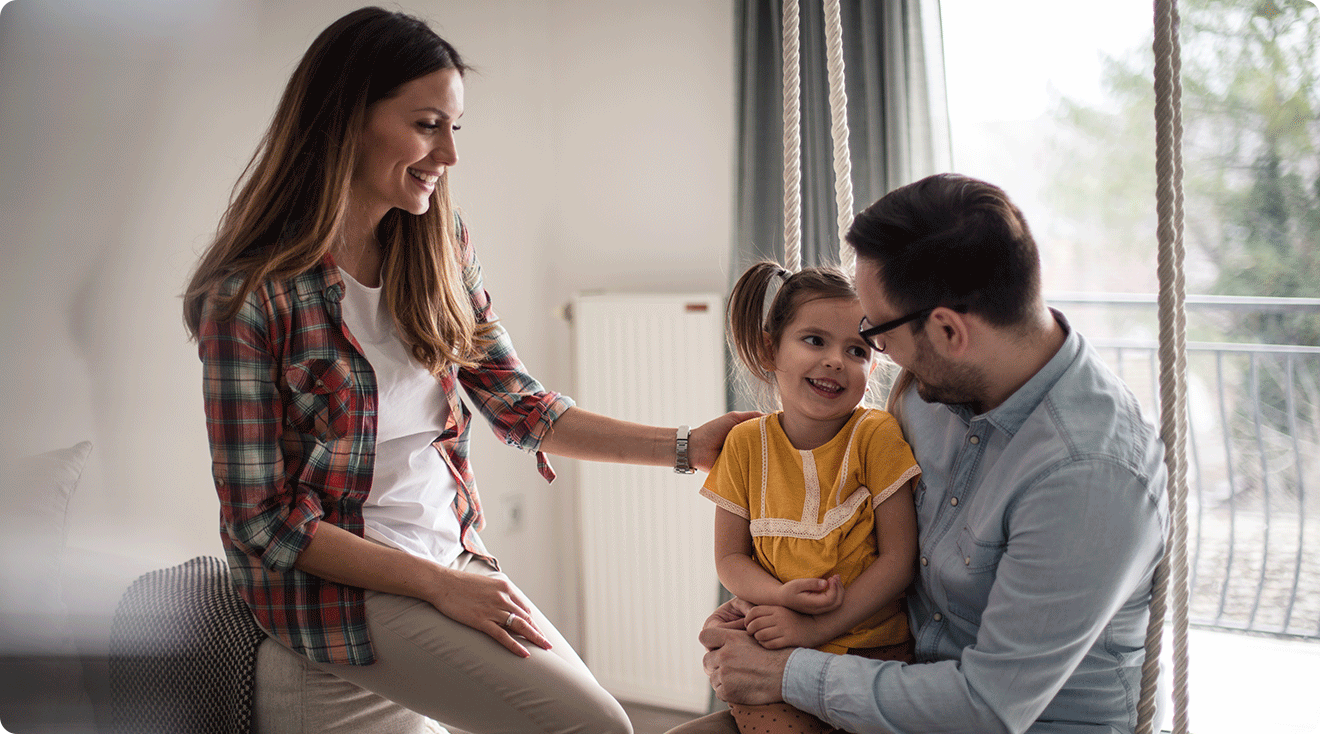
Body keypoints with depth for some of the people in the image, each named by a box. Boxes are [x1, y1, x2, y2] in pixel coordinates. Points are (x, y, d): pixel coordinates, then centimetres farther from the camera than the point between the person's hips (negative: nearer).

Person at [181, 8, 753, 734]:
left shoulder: (439, 253, 4)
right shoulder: (251, 294, -15)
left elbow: (522, 409, 7)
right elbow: (260, 518, -13)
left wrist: (686, 445, -1)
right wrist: (439, 584, -17)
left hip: (452, 560, 7)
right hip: (341, 588, -6)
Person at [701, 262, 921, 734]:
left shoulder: (876, 436, -7)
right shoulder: (746, 444, 1)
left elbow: (899, 557, -9)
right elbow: (729, 558, 5)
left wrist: (817, 627, -15)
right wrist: (781, 596, -16)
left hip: (875, 654, -1)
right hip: (777, 659, 1)